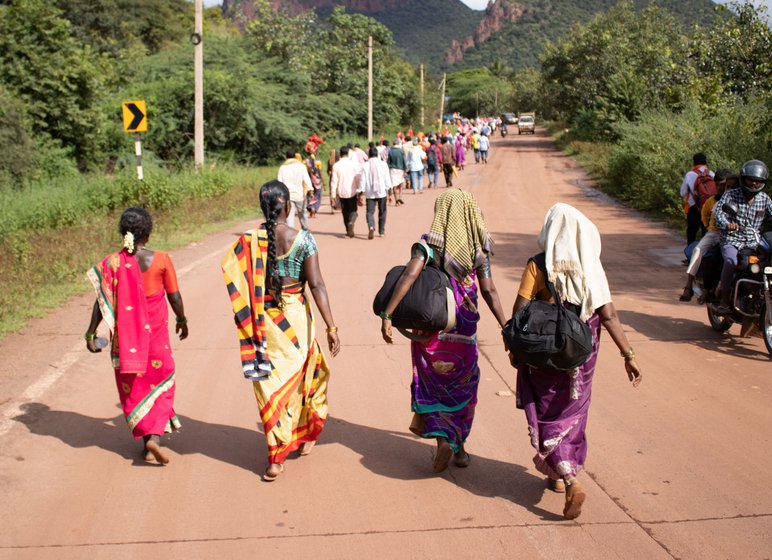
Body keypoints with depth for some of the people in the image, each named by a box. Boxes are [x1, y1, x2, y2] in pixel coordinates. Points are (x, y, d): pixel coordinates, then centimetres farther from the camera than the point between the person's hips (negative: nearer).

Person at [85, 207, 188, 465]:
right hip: (155, 331, -1)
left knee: (133, 388, 15)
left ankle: (147, 440, 20)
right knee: (160, 382, 13)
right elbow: (174, 297, -5)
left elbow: (103, 302, -9)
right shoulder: (160, 260, -11)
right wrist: (182, 320, 13)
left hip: (124, 335, 1)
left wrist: (90, 333, 0)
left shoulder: (111, 262, -9)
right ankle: (154, 437, -4)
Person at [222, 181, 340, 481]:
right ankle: (304, 437, 37)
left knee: (270, 386, 7)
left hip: (261, 322, 1)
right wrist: (331, 327, -11)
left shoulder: (248, 241, -7)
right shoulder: (303, 240, -11)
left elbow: (233, 280, -8)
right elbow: (316, 284, -14)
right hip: (295, 319, -1)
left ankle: (276, 458, 7)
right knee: (300, 377, 21)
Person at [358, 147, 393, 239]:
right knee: (382, 211, 14)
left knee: (370, 211, 0)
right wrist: (389, 191, 6)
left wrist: (361, 194, 2)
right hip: (381, 192, 1)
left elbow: (362, 180, -2)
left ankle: (371, 227, -26)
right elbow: (387, 179, 0)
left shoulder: (365, 166, -1)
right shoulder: (383, 164, -1)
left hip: (369, 193, 0)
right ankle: (382, 231, 19)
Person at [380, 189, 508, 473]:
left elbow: (409, 276, -24)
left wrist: (387, 315, -25)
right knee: (462, 385, 17)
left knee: (433, 383, 14)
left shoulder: (429, 244, -11)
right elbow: (488, 290, -7)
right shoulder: (478, 246, -4)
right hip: (464, 327, 2)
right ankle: (459, 447, 22)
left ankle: (442, 438, -4)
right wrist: (506, 328, 0)